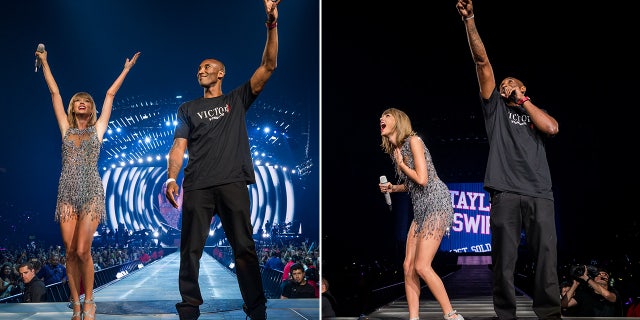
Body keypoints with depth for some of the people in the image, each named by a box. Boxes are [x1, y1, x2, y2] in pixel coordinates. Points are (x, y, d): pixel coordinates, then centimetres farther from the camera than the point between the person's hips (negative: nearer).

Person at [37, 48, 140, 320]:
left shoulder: (97, 129, 10)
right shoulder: (66, 128, 14)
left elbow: (110, 95, 14)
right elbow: (54, 93, 17)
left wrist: (126, 70, 18)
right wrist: (44, 62, 20)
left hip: (91, 193, -2)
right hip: (67, 194, 2)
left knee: (82, 251, -10)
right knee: (70, 252, 0)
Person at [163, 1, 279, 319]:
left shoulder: (237, 99, 17)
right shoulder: (188, 108, 22)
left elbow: (268, 66, 7)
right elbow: (179, 146, 10)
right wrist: (171, 178, -7)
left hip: (233, 183, -2)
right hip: (197, 185, 2)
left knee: (244, 248, -4)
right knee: (191, 249, 0)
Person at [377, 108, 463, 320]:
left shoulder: (413, 141, -10)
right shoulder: (393, 150, 14)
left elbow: (422, 180, -18)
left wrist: (401, 163, -5)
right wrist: (392, 188, 7)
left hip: (436, 204, -9)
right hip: (421, 208, 9)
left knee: (422, 266, -14)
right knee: (408, 266, 1)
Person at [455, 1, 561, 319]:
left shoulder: (536, 112, 25)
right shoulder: (495, 107, 20)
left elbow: (552, 128, 1)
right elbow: (482, 62, 11)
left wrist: (522, 100, 10)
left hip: (540, 194, 1)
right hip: (506, 193, -1)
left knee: (546, 257, -5)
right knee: (504, 260, -4)